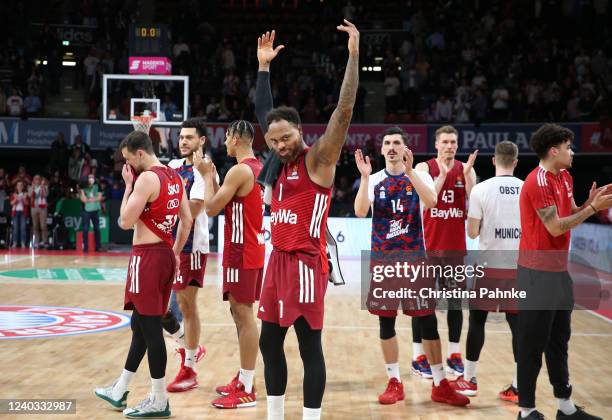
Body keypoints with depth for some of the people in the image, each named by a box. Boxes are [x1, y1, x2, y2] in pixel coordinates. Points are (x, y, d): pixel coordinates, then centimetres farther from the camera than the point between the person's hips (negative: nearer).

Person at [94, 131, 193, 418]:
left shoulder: (147, 178, -15)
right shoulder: (175, 177, 12)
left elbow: (126, 222, -15)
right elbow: (187, 220, 15)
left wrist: (128, 185, -5)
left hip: (147, 257, -10)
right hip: (166, 254, 10)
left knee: (150, 328, -3)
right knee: (140, 325, 17)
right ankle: (119, 391, 29)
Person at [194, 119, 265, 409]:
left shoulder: (239, 171, -17)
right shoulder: (258, 168, 13)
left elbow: (211, 209, -15)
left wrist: (207, 175, -3)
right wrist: (213, 177, 15)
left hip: (242, 251, -10)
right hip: (252, 248, 10)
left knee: (243, 314, -8)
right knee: (239, 312, 16)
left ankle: (246, 390, -5)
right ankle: (244, 379, 23)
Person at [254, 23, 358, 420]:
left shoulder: (319, 159, -9)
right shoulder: (281, 160, 11)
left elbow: (344, 112, -20)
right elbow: (265, 114, 22)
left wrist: (354, 56, -25)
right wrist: (264, 66, 20)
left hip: (306, 263, -8)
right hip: (278, 260, 8)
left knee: (309, 347, -2)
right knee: (269, 342, 12)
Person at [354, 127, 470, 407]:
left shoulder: (420, 176, 0)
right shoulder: (374, 180, 4)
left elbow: (431, 202, -21)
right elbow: (360, 211, -13)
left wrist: (409, 171, -29)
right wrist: (365, 176, -22)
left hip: (414, 258, -1)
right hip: (382, 259, 1)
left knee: (428, 321, -1)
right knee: (386, 322, 5)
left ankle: (440, 386, 8)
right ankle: (394, 383, 16)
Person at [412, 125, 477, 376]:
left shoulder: (466, 169, 5)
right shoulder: (424, 168, -2)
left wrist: (467, 174, -18)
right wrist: (443, 174, -23)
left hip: (455, 246, 3)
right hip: (428, 245, -3)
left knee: (456, 301, 7)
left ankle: (454, 355, 17)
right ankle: (418, 356, 10)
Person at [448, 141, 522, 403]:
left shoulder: (481, 189, -7)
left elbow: (472, 232, -5)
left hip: (489, 264, -2)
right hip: (518, 266, 2)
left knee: (477, 319, 9)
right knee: (517, 322, 5)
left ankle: (469, 380, 16)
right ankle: (518, 386, 4)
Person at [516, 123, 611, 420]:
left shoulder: (565, 178, 11)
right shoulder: (538, 182, -17)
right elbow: (556, 227, -19)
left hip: (559, 270, 9)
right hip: (538, 273, -9)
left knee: (558, 342, 15)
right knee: (533, 345, -2)